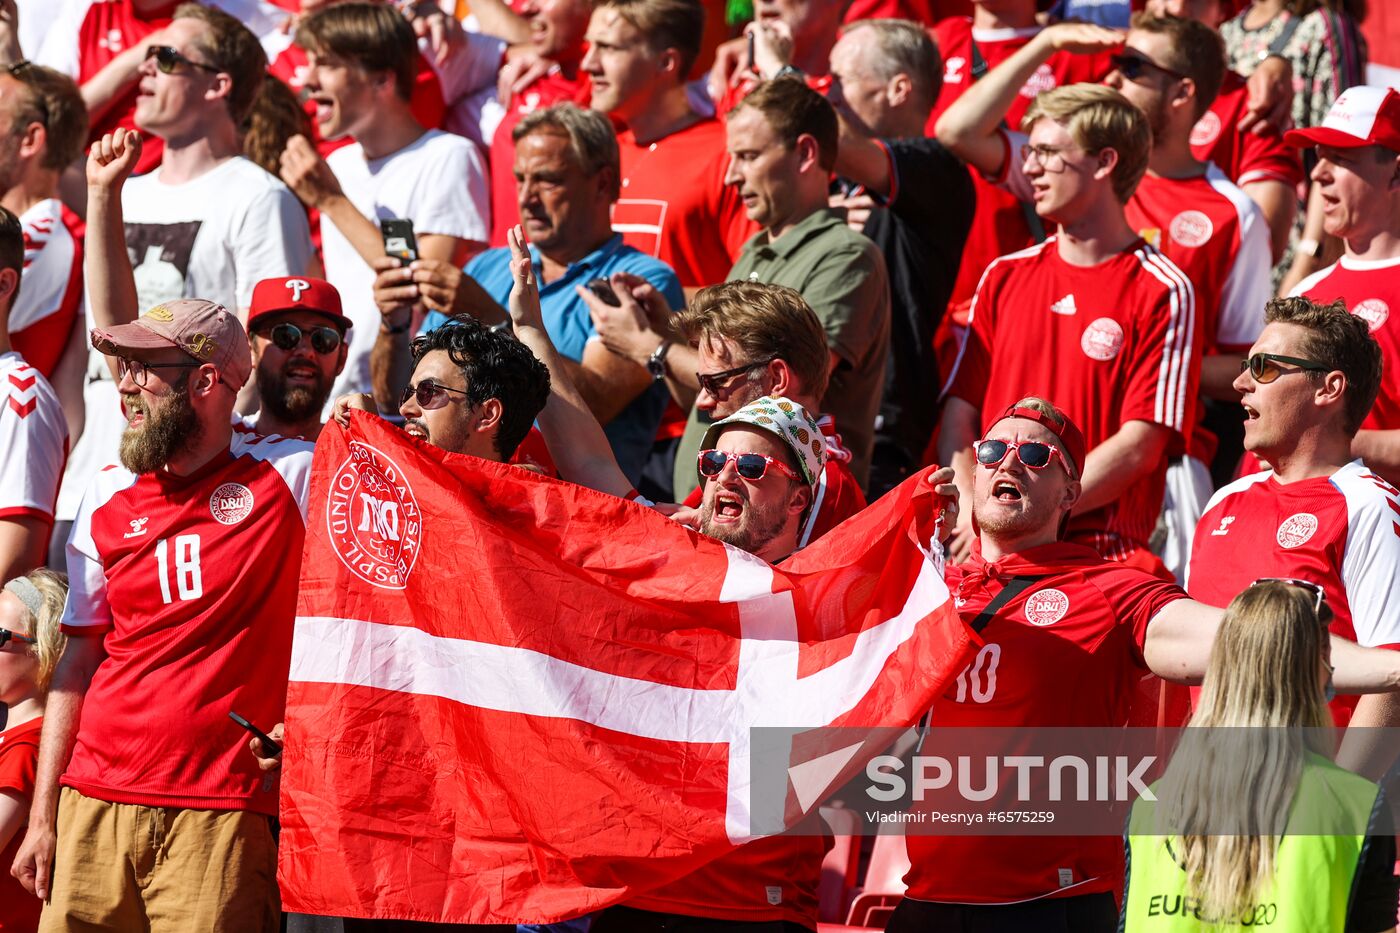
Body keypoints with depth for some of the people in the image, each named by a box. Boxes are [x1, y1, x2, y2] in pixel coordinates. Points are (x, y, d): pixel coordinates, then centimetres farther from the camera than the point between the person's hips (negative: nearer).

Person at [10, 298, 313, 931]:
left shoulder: (288, 477, 1)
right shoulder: (109, 499, 12)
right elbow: (78, 664, 14)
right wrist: (43, 815, 9)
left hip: (221, 815, -4)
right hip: (95, 807, 4)